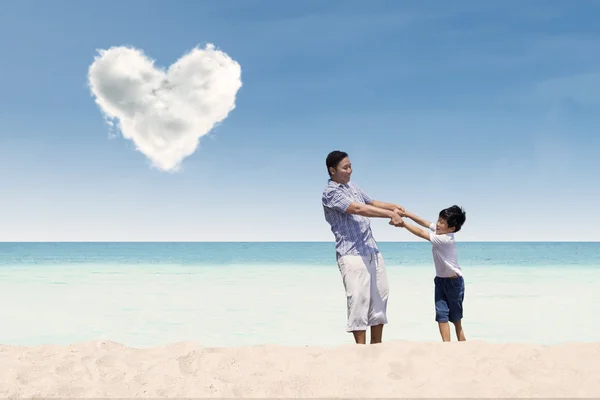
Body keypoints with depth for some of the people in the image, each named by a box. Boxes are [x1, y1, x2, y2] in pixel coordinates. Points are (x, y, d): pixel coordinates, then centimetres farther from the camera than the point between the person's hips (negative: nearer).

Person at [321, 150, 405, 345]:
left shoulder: (351, 186, 16)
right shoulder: (330, 192, -11)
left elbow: (371, 202, 23)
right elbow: (358, 209, -22)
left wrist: (393, 206, 5)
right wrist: (390, 214, -26)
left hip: (372, 250, 9)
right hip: (352, 254, -9)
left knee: (380, 295, 9)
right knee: (359, 298, -10)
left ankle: (377, 344, 18)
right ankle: (361, 347, -4)